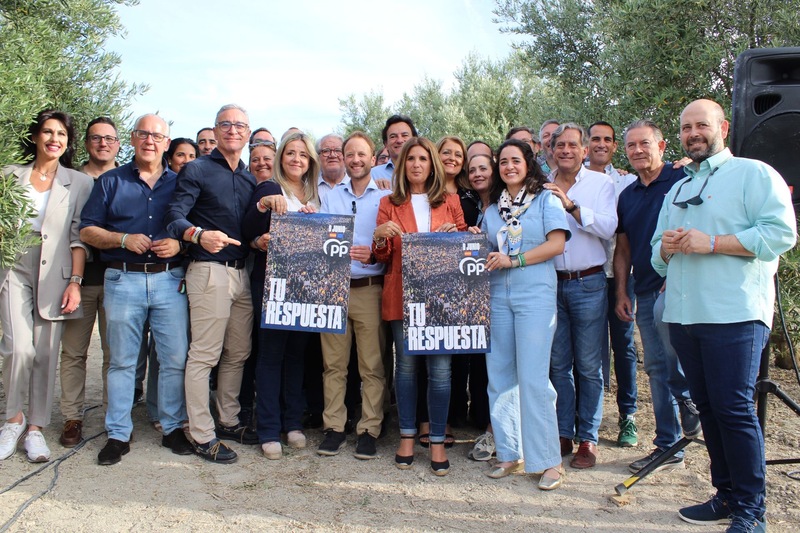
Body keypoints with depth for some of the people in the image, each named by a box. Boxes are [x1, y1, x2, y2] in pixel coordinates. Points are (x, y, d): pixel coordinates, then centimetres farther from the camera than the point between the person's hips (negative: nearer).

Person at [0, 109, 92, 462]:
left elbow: (79, 236, 1)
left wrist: (75, 281, -6)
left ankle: (36, 427, 13)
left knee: (46, 353, 1)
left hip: (55, 274, 0)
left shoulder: (79, 182, 6)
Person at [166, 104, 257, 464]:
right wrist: (199, 234, -29)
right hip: (210, 270, -6)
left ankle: (229, 421, 25)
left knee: (238, 353, 11)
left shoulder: (250, 178, 18)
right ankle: (203, 435, 5)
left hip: (244, 272, 6)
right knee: (204, 354, -4)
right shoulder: (197, 170, 0)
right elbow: (175, 216, -11)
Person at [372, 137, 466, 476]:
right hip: (401, 294, 0)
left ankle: (437, 442, 9)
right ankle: (407, 437, 19)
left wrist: (454, 235, -6)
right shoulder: (390, 204, 11)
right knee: (406, 365, 4)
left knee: (440, 368, -4)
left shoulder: (450, 202, 12)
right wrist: (380, 237, -11)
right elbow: (382, 257, 9)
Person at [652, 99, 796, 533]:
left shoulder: (753, 173, 2)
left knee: (734, 409, -7)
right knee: (707, 407, 10)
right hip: (683, 316, 7)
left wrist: (711, 243, -15)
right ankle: (727, 495, 22)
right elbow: (658, 258, 25)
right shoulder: (676, 191, 23)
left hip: (734, 316, -7)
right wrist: (665, 247, 1)